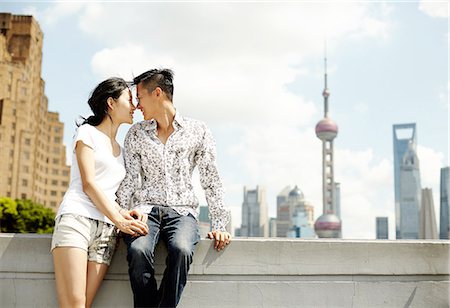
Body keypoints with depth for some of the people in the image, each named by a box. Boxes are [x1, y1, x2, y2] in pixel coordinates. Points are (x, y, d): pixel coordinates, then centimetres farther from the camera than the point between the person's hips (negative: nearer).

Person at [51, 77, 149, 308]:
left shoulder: (121, 151, 28)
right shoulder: (87, 133, 9)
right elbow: (88, 184, -3)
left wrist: (125, 213, 0)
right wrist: (119, 221, -12)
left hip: (106, 230, 5)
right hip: (76, 218, -5)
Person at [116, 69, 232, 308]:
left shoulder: (197, 131, 9)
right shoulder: (136, 134, 15)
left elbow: (211, 180, 7)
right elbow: (130, 180, 8)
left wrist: (219, 225, -1)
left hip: (182, 210, -1)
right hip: (145, 209, 1)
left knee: (181, 250, -35)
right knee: (138, 251, -33)